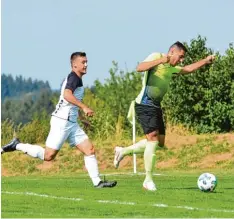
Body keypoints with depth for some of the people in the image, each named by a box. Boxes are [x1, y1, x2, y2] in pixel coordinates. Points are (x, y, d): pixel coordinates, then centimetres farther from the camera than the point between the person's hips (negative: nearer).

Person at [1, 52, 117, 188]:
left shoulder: (75, 79, 19)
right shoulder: (74, 77, -11)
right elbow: (67, 95, -30)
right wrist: (84, 107, -32)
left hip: (71, 123, 10)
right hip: (62, 122, -10)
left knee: (90, 149, 0)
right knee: (49, 155, -9)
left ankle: (97, 182, -2)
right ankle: (17, 146, 6)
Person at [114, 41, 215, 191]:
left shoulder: (171, 69, 20)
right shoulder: (156, 56, -7)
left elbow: (188, 69, 30)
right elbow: (140, 68, -22)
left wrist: (205, 61, 20)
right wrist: (159, 60, -32)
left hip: (156, 106, 10)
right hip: (145, 104, -10)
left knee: (159, 142, 11)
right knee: (153, 138, -16)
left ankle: (123, 152, 24)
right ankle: (148, 180, -11)